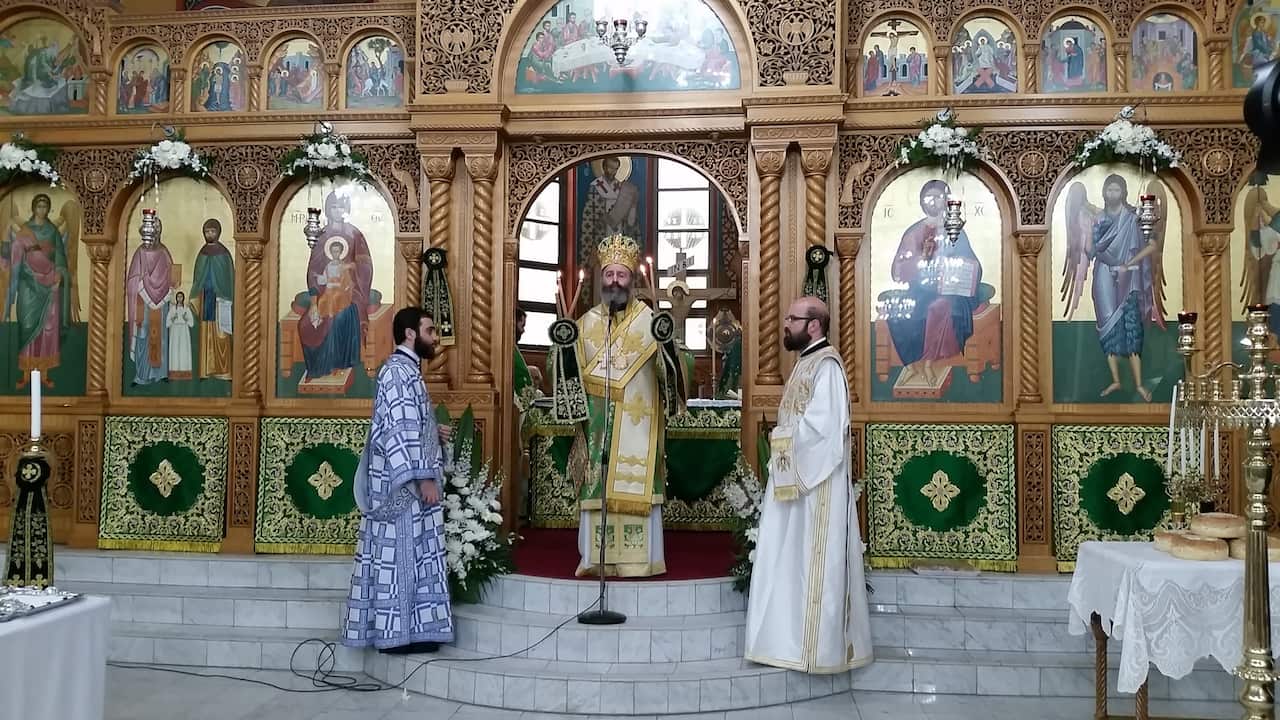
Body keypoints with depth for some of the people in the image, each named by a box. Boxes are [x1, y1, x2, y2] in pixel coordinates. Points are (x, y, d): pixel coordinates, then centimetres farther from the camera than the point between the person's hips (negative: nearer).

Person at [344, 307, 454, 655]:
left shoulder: (404, 370, 18)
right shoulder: (400, 371, -14)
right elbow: (402, 430, -22)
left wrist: (434, 432, 17)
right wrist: (424, 477, -23)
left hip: (400, 481, 10)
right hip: (405, 482, -10)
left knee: (396, 556, 11)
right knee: (404, 554, -5)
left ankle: (391, 630, 17)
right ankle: (400, 632, 0)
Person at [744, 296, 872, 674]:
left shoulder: (826, 364, -13)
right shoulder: (806, 362, 17)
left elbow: (820, 424, -21)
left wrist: (782, 438, -9)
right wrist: (783, 440, 3)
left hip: (816, 481, -10)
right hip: (795, 478, 10)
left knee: (814, 561, -4)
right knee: (788, 559, 11)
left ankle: (822, 646, 5)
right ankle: (792, 639, 18)